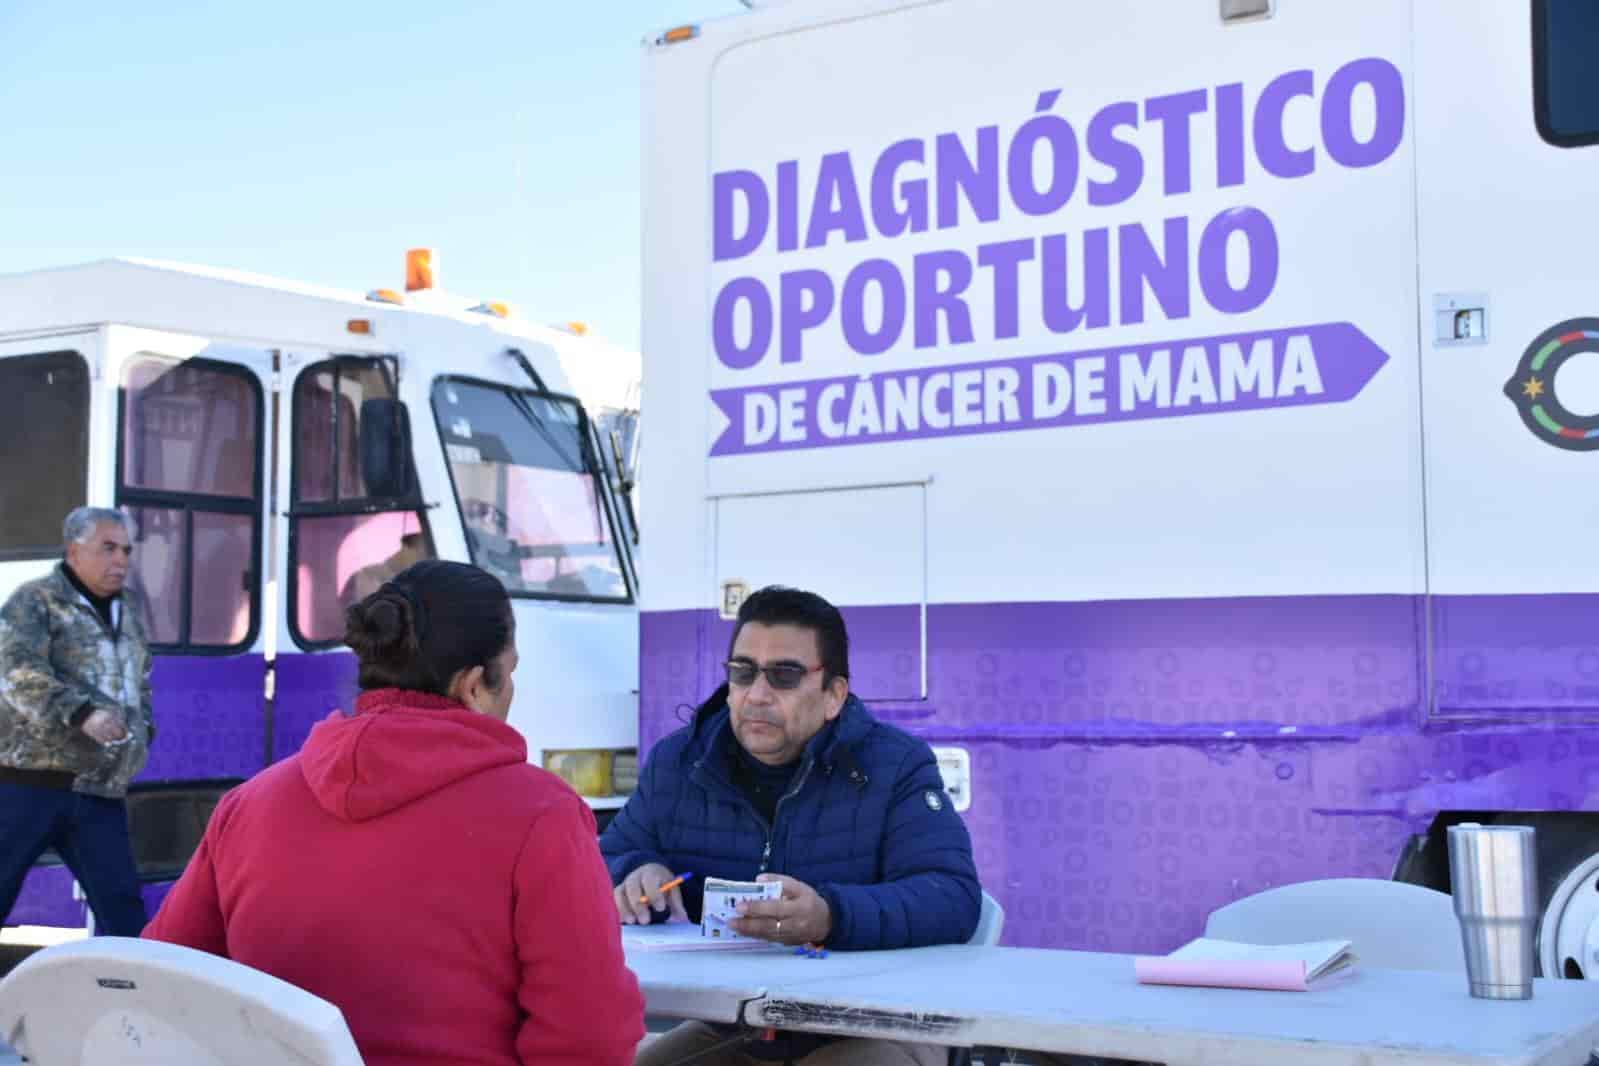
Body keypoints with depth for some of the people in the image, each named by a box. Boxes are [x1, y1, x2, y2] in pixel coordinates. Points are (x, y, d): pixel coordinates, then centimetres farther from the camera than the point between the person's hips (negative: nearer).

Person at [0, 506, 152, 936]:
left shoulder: (131, 607, 16)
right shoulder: (35, 600, -5)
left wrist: (143, 730, 16)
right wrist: (82, 714, -33)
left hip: (99, 791, 5)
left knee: (121, 902, 1)